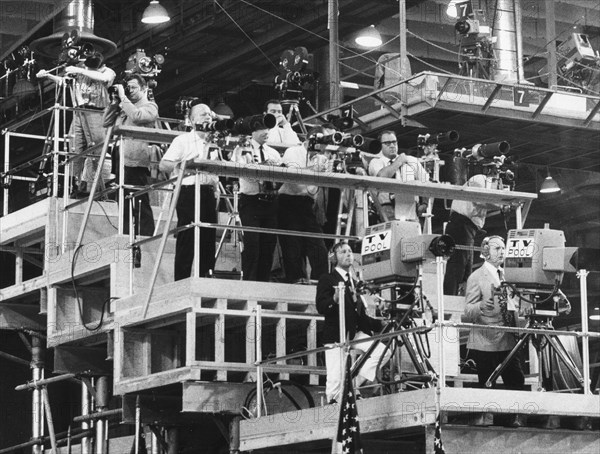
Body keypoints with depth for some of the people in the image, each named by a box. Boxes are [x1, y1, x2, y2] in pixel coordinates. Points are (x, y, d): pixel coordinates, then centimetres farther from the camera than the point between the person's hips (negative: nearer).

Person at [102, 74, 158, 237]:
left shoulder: (150, 106, 1)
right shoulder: (124, 108, 22)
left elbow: (137, 116, -18)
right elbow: (106, 122, 19)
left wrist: (123, 98, -10)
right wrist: (115, 102, 11)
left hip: (137, 162, -8)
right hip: (120, 161, 8)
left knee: (140, 204, -9)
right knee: (124, 204, 9)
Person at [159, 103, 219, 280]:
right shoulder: (182, 141, 3)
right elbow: (163, 165, -5)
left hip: (208, 192, 5)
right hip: (189, 191, -5)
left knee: (208, 240, 2)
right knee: (187, 240, -7)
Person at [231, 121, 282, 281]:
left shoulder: (273, 153, 16)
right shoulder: (242, 149, 2)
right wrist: (263, 166, -27)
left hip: (270, 201, 5)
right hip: (250, 201, -4)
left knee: (269, 244, 3)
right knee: (252, 244, -9)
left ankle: (264, 282, 10)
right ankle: (249, 282, -3)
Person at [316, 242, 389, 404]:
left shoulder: (353, 282, 21)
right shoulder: (327, 280, 0)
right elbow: (321, 307, -15)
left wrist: (379, 324, 12)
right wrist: (334, 300, -35)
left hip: (355, 333, 6)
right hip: (335, 334, -6)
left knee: (382, 352, -14)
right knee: (335, 379, -12)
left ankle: (352, 385, -4)